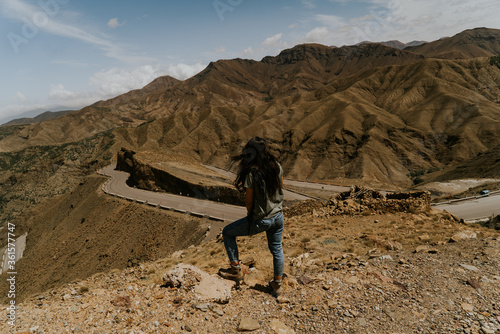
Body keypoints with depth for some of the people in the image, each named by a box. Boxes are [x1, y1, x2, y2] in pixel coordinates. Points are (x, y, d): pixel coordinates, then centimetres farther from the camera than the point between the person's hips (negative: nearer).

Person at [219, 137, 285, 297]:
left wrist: (250, 215, 5)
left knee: (227, 233, 14)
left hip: (260, 220, -6)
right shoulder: (277, 166, -5)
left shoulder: (251, 173, -23)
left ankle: (236, 271, 22)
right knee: (276, 249, 24)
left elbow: (249, 200, -15)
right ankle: (277, 285, 40)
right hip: (278, 216, 6)